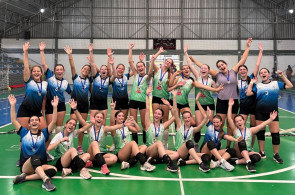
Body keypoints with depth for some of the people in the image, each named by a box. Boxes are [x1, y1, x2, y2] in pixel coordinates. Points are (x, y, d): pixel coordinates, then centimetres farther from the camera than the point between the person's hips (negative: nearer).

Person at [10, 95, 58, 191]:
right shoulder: (24, 133, 10)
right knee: (34, 157, -37)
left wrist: (55, 107, -12)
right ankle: (46, 180, -56)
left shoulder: (43, 133, 9)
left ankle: (25, 177, -28)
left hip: (40, 165, 2)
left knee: (53, 170, -30)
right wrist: (12, 105, -7)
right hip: (25, 166, -2)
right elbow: (14, 120, 1)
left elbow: (53, 121, -2)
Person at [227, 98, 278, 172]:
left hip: (248, 153, 2)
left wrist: (271, 119, -18)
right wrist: (230, 105, -10)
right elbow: (229, 118, -7)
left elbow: (262, 125, -5)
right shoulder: (235, 130, 4)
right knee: (241, 141, -33)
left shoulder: (250, 130, 8)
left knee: (257, 157, -31)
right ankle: (248, 163, -41)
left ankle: (237, 162, -27)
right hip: (238, 153, -2)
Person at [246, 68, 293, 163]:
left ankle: (276, 155, 13)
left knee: (275, 133, -3)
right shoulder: (257, 85, 8)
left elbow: (290, 86, 6)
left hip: (273, 112, -1)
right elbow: (248, 93, -3)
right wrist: (251, 82, 3)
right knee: (260, 132, 6)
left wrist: (282, 76, 3)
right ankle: (262, 152, 21)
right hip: (260, 112, 1)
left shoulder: (276, 83, 9)